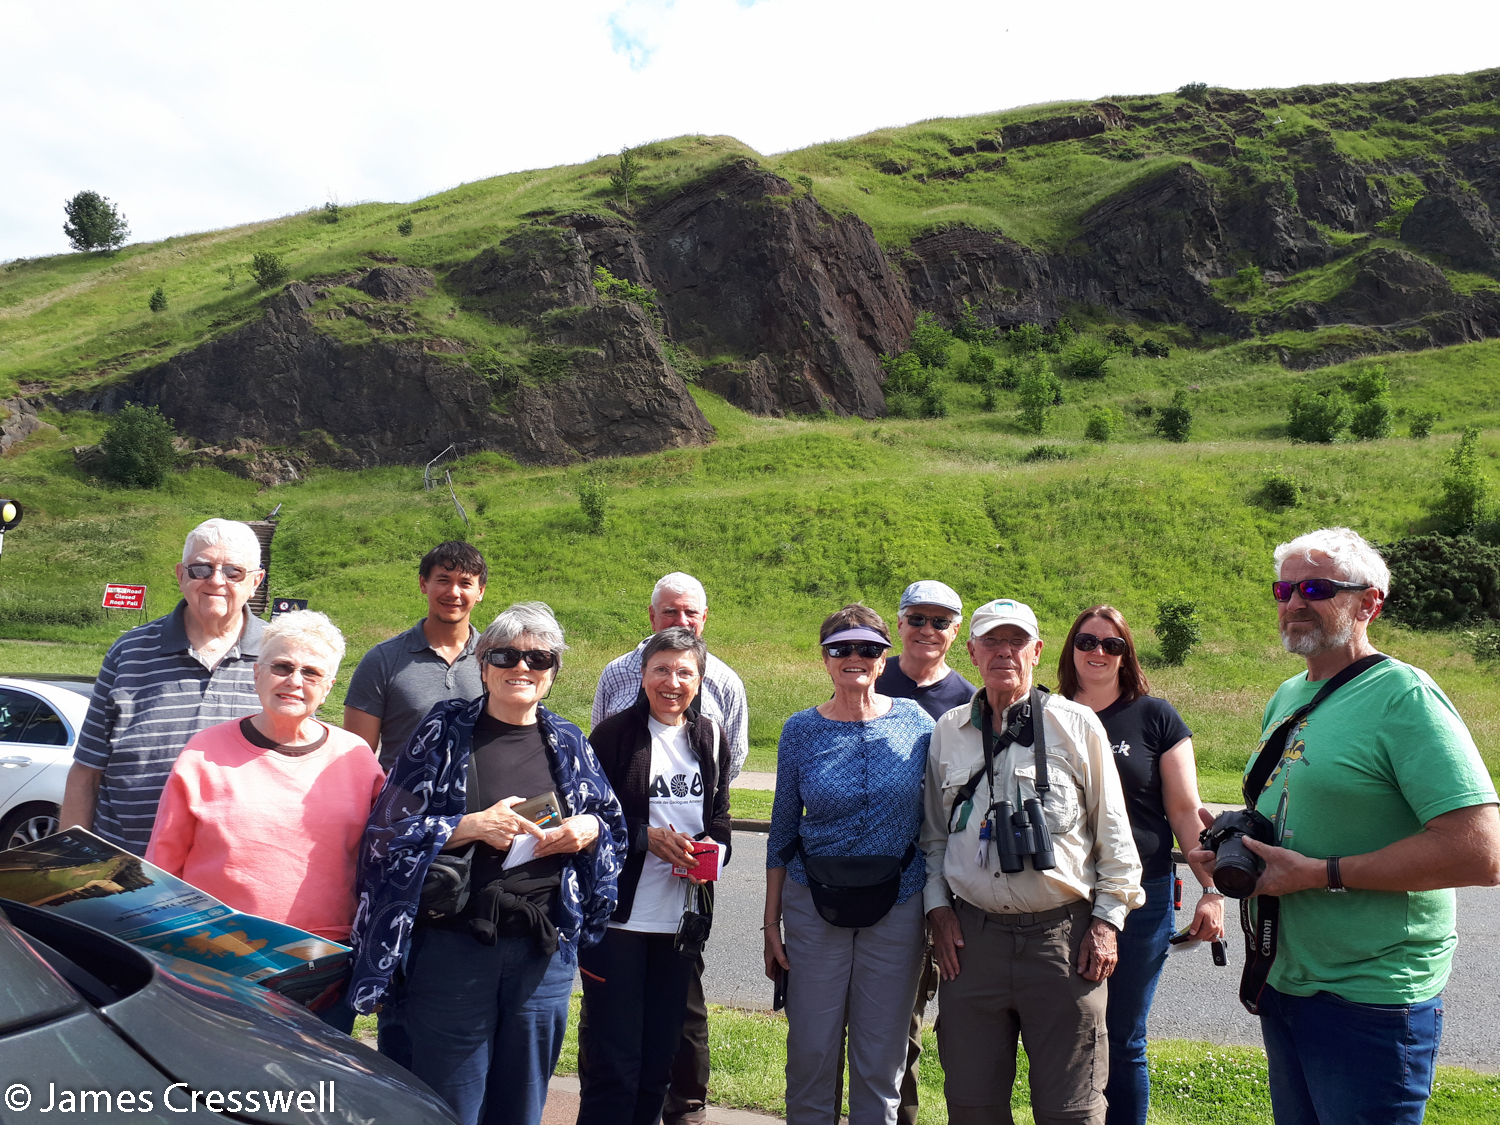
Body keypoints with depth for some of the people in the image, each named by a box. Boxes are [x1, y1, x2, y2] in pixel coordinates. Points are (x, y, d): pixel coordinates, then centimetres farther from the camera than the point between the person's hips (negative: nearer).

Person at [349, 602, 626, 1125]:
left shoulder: (568, 744, 8)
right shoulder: (445, 730, -2)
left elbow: (614, 823, 17)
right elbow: (388, 831, -5)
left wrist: (589, 829, -6)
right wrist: (472, 825, -18)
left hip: (544, 950, 3)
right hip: (455, 943, -3)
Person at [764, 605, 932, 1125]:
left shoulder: (916, 722, -2)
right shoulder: (801, 730, -2)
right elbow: (783, 829, 4)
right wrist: (771, 922, 3)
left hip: (898, 906, 0)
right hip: (814, 905, 0)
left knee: (881, 1059, 10)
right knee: (811, 1052, 7)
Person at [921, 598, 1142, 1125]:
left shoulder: (1077, 724, 1)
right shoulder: (948, 731, 9)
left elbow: (1113, 832, 4)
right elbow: (933, 832, 16)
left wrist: (1107, 920, -1)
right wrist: (937, 906, 7)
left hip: (1063, 933, -2)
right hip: (972, 936, 3)